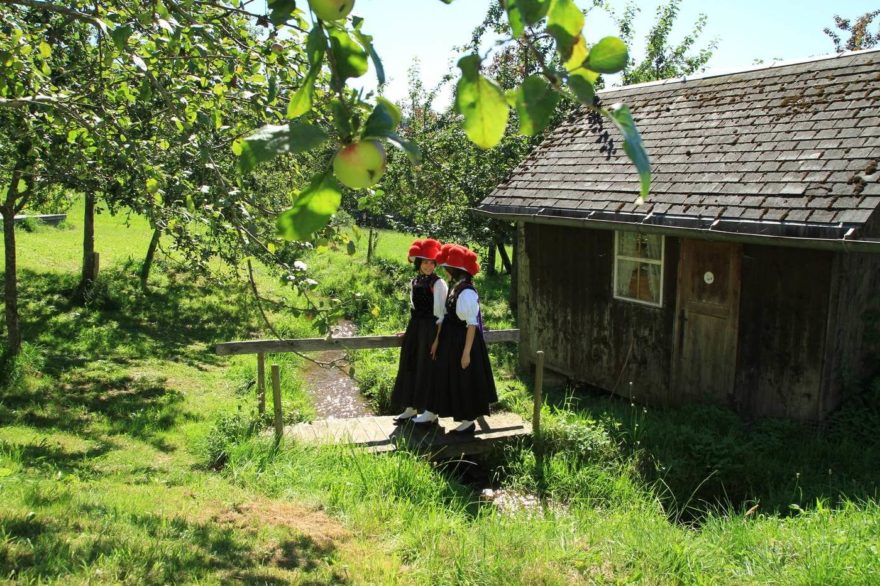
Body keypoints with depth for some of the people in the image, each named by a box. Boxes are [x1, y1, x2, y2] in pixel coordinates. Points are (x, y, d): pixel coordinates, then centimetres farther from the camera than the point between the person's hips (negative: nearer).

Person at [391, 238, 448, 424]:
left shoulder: (438, 284, -11)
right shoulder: (414, 282, 9)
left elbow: (441, 312, -11)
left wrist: (438, 336, -15)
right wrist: (410, 329, 16)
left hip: (430, 329, -7)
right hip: (415, 328, 7)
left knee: (427, 369, 0)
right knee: (411, 367, 12)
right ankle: (411, 408, 23)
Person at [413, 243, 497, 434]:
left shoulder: (467, 293, -21)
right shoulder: (453, 288, 6)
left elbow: (472, 325, -22)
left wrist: (466, 352, -22)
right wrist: (437, 340, 15)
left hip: (462, 342, -9)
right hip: (449, 341, 9)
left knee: (464, 382, 4)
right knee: (442, 378, 19)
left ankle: (469, 421, 20)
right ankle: (431, 414, 33)